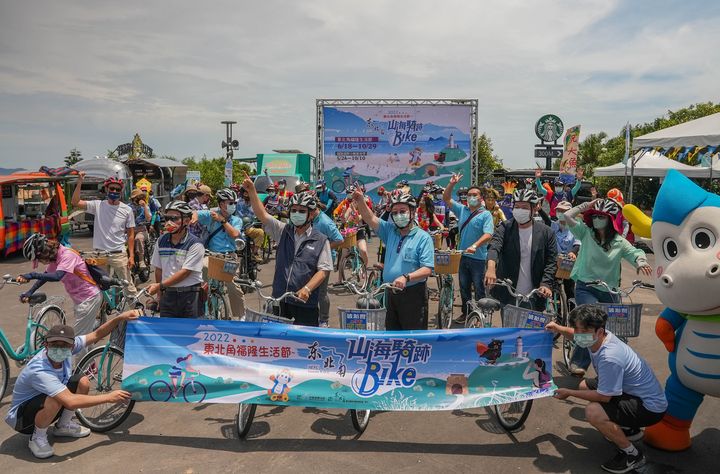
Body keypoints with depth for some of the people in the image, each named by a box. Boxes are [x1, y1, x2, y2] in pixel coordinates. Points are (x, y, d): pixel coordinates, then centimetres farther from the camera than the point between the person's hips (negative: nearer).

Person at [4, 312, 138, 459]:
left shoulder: (69, 346, -19)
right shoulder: (39, 371, -38)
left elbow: (96, 335, -6)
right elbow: (71, 401, -43)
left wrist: (120, 318, -21)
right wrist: (109, 397, -36)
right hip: (21, 418, -7)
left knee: (83, 382, -11)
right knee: (54, 401, -36)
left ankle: (63, 425, 11)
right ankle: (37, 438, -6)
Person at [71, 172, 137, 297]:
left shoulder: (127, 210, -2)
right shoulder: (98, 205, 0)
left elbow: (130, 234, 0)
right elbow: (75, 202, -10)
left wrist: (131, 255, -4)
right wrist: (79, 183, -19)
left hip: (119, 254, -1)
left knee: (128, 285, 4)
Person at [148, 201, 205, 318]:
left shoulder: (195, 244, -10)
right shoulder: (161, 241, 7)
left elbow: (185, 272, -14)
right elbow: (158, 269, 10)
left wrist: (160, 285, -15)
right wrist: (160, 295, 8)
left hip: (190, 296, -4)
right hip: (168, 295, 4)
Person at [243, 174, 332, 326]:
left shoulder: (321, 240, -2)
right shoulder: (283, 232, 6)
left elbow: (324, 270, -7)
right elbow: (262, 215, -5)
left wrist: (307, 289, -21)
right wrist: (251, 191, -17)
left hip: (305, 302, -3)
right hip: (280, 300, 3)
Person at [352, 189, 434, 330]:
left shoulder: (423, 237, -8)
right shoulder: (390, 230, 8)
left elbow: (427, 269, -15)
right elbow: (371, 219, -4)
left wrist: (406, 277, -30)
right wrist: (361, 202, -22)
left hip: (413, 294, -5)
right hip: (390, 292, 6)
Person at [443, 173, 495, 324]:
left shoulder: (486, 214, -7)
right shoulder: (462, 210, 8)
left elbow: (488, 234, -20)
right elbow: (446, 198, 10)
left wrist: (475, 245, -35)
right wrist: (452, 184, -5)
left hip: (478, 257, -5)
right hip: (463, 256, 5)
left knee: (479, 288, 5)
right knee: (464, 287, 14)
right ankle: (465, 312, 27)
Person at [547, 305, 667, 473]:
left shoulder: (610, 358, -33)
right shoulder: (597, 337, -7)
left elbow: (604, 396, -24)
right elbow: (579, 334, 19)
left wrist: (569, 393, -14)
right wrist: (559, 329, 5)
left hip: (650, 408, -10)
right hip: (632, 391, 10)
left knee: (592, 412, -27)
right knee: (584, 385, 16)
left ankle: (632, 454, -3)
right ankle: (628, 429, 27)